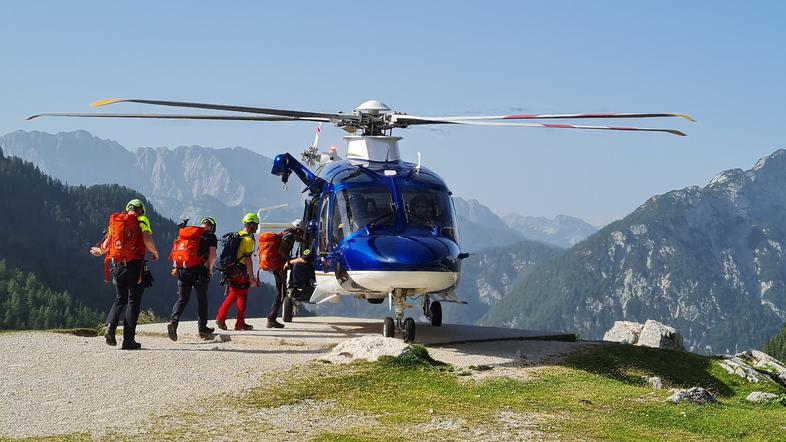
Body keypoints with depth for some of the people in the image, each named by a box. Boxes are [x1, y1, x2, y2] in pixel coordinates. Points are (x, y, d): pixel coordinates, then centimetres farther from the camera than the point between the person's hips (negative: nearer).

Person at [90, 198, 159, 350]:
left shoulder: (116, 221, 13)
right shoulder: (142, 221, 0)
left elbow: (107, 243, 10)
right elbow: (147, 240, -16)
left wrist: (100, 251, 31)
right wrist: (154, 252, 2)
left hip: (117, 265, 4)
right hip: (135, 265, -4)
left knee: (120, 299, 19)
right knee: (133, 301, 3)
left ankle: (110, 326, -5)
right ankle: (128, 340, -1)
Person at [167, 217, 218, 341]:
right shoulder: (210, 236, 2)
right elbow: (212, 255, -8)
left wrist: (177, 267, 19)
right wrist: (210, 269, 7)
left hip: (183, 269, 3)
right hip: (199, 270, -3)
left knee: (182, 298, 6)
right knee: (202, 299, 12)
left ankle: (173, 321, -17)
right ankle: (202, 328, 19)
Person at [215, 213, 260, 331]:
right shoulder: (248, 239, -13)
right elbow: (248, 259, -17)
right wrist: (251, 277, -14)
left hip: (230, 270, 8)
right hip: (240, 272, -8)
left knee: (233, 295, 17)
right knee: (242, 297, 4)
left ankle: (220, 318, 8)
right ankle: (240, 323, 10)